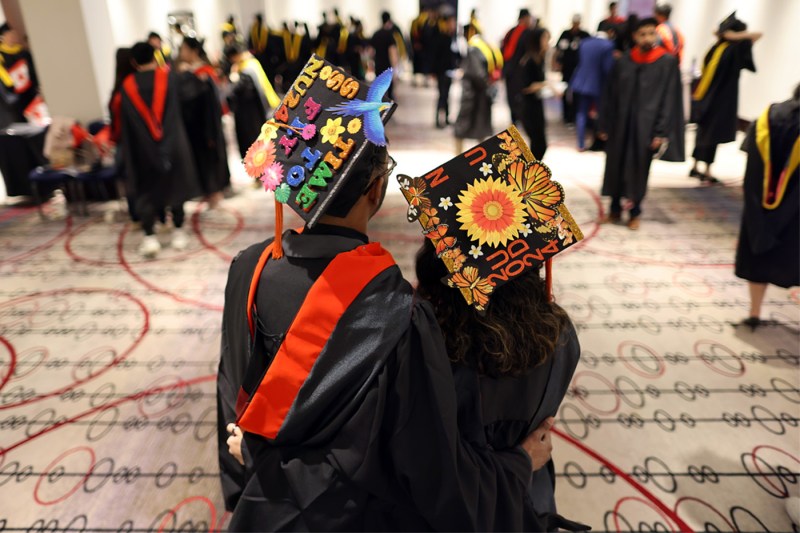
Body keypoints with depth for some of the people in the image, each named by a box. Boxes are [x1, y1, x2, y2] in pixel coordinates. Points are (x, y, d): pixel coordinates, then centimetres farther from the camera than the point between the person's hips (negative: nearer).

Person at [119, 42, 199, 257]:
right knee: (174, 185, 12)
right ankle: (178, 232, 15)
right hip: (172, 144, 0)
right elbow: (176, 110, -4)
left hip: (143, 148, 0)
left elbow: (126, 124, 0)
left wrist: (129, 154, 6)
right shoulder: (167, 76, -4)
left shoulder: (128, 85, -2)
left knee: (146, 191, 7)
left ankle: (150, 237, -3)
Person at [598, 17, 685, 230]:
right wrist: (604, 125, 5)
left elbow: (669, 99, -7)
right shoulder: (623, 62, 3)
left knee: (639, 170, 6)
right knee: (615, 167, 8)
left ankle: (635, 212, 23)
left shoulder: (668, 62, -4)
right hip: (620, 123, 3)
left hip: (646, 126, -2)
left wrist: (661, 132, -12)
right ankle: (615, 209, 24)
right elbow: (610, 95, 7)